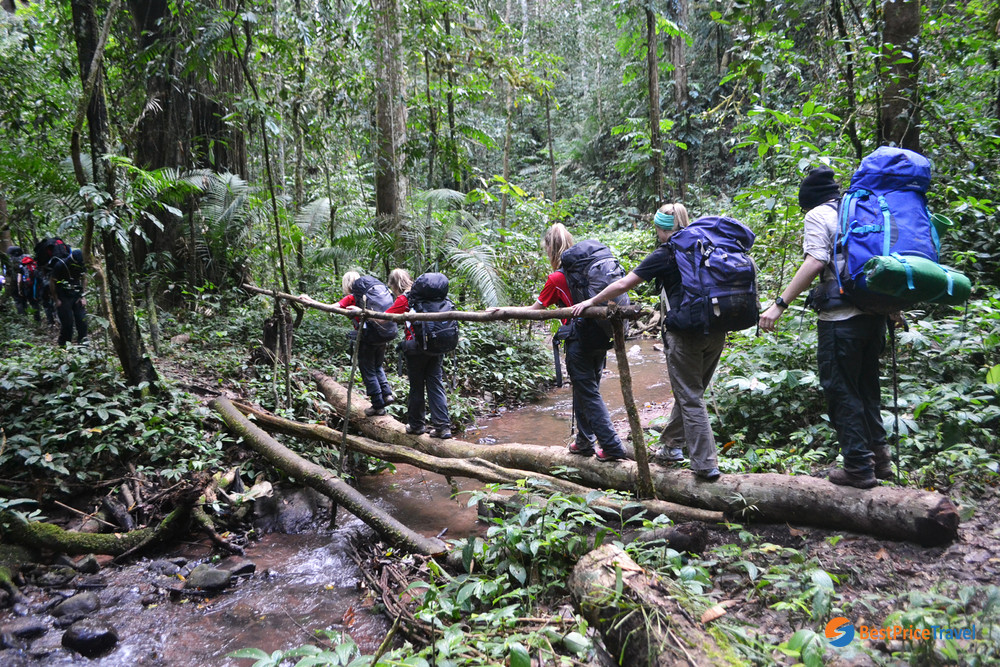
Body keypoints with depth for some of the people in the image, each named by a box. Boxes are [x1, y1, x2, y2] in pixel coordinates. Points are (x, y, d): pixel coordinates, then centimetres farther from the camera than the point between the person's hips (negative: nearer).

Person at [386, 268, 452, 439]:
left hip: (417, 348, -5)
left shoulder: (403, 299, -6)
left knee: (416, 387, 9)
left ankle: (416, 424, 22)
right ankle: (443, 426, 3)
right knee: (436, 385, 7)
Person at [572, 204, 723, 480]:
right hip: (717, 331, 6)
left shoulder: (664, 255, -5)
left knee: (690, 398, 2)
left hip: (686, 333, -6)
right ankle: (671, 445, 30)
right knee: (690, 392, 17)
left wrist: (591, 301, 4)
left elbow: (622, 285, -5)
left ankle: (706, 464, 2)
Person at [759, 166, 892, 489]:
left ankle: (858, 467, 5)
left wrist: (779, 304, -21)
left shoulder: (818, 215, -4)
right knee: (866, 386, 19)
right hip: (875, 311, 8)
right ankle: (878, 456, 26)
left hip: (842, 316, -8)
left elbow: (815, 262, -19)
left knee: (841, 390, 1)